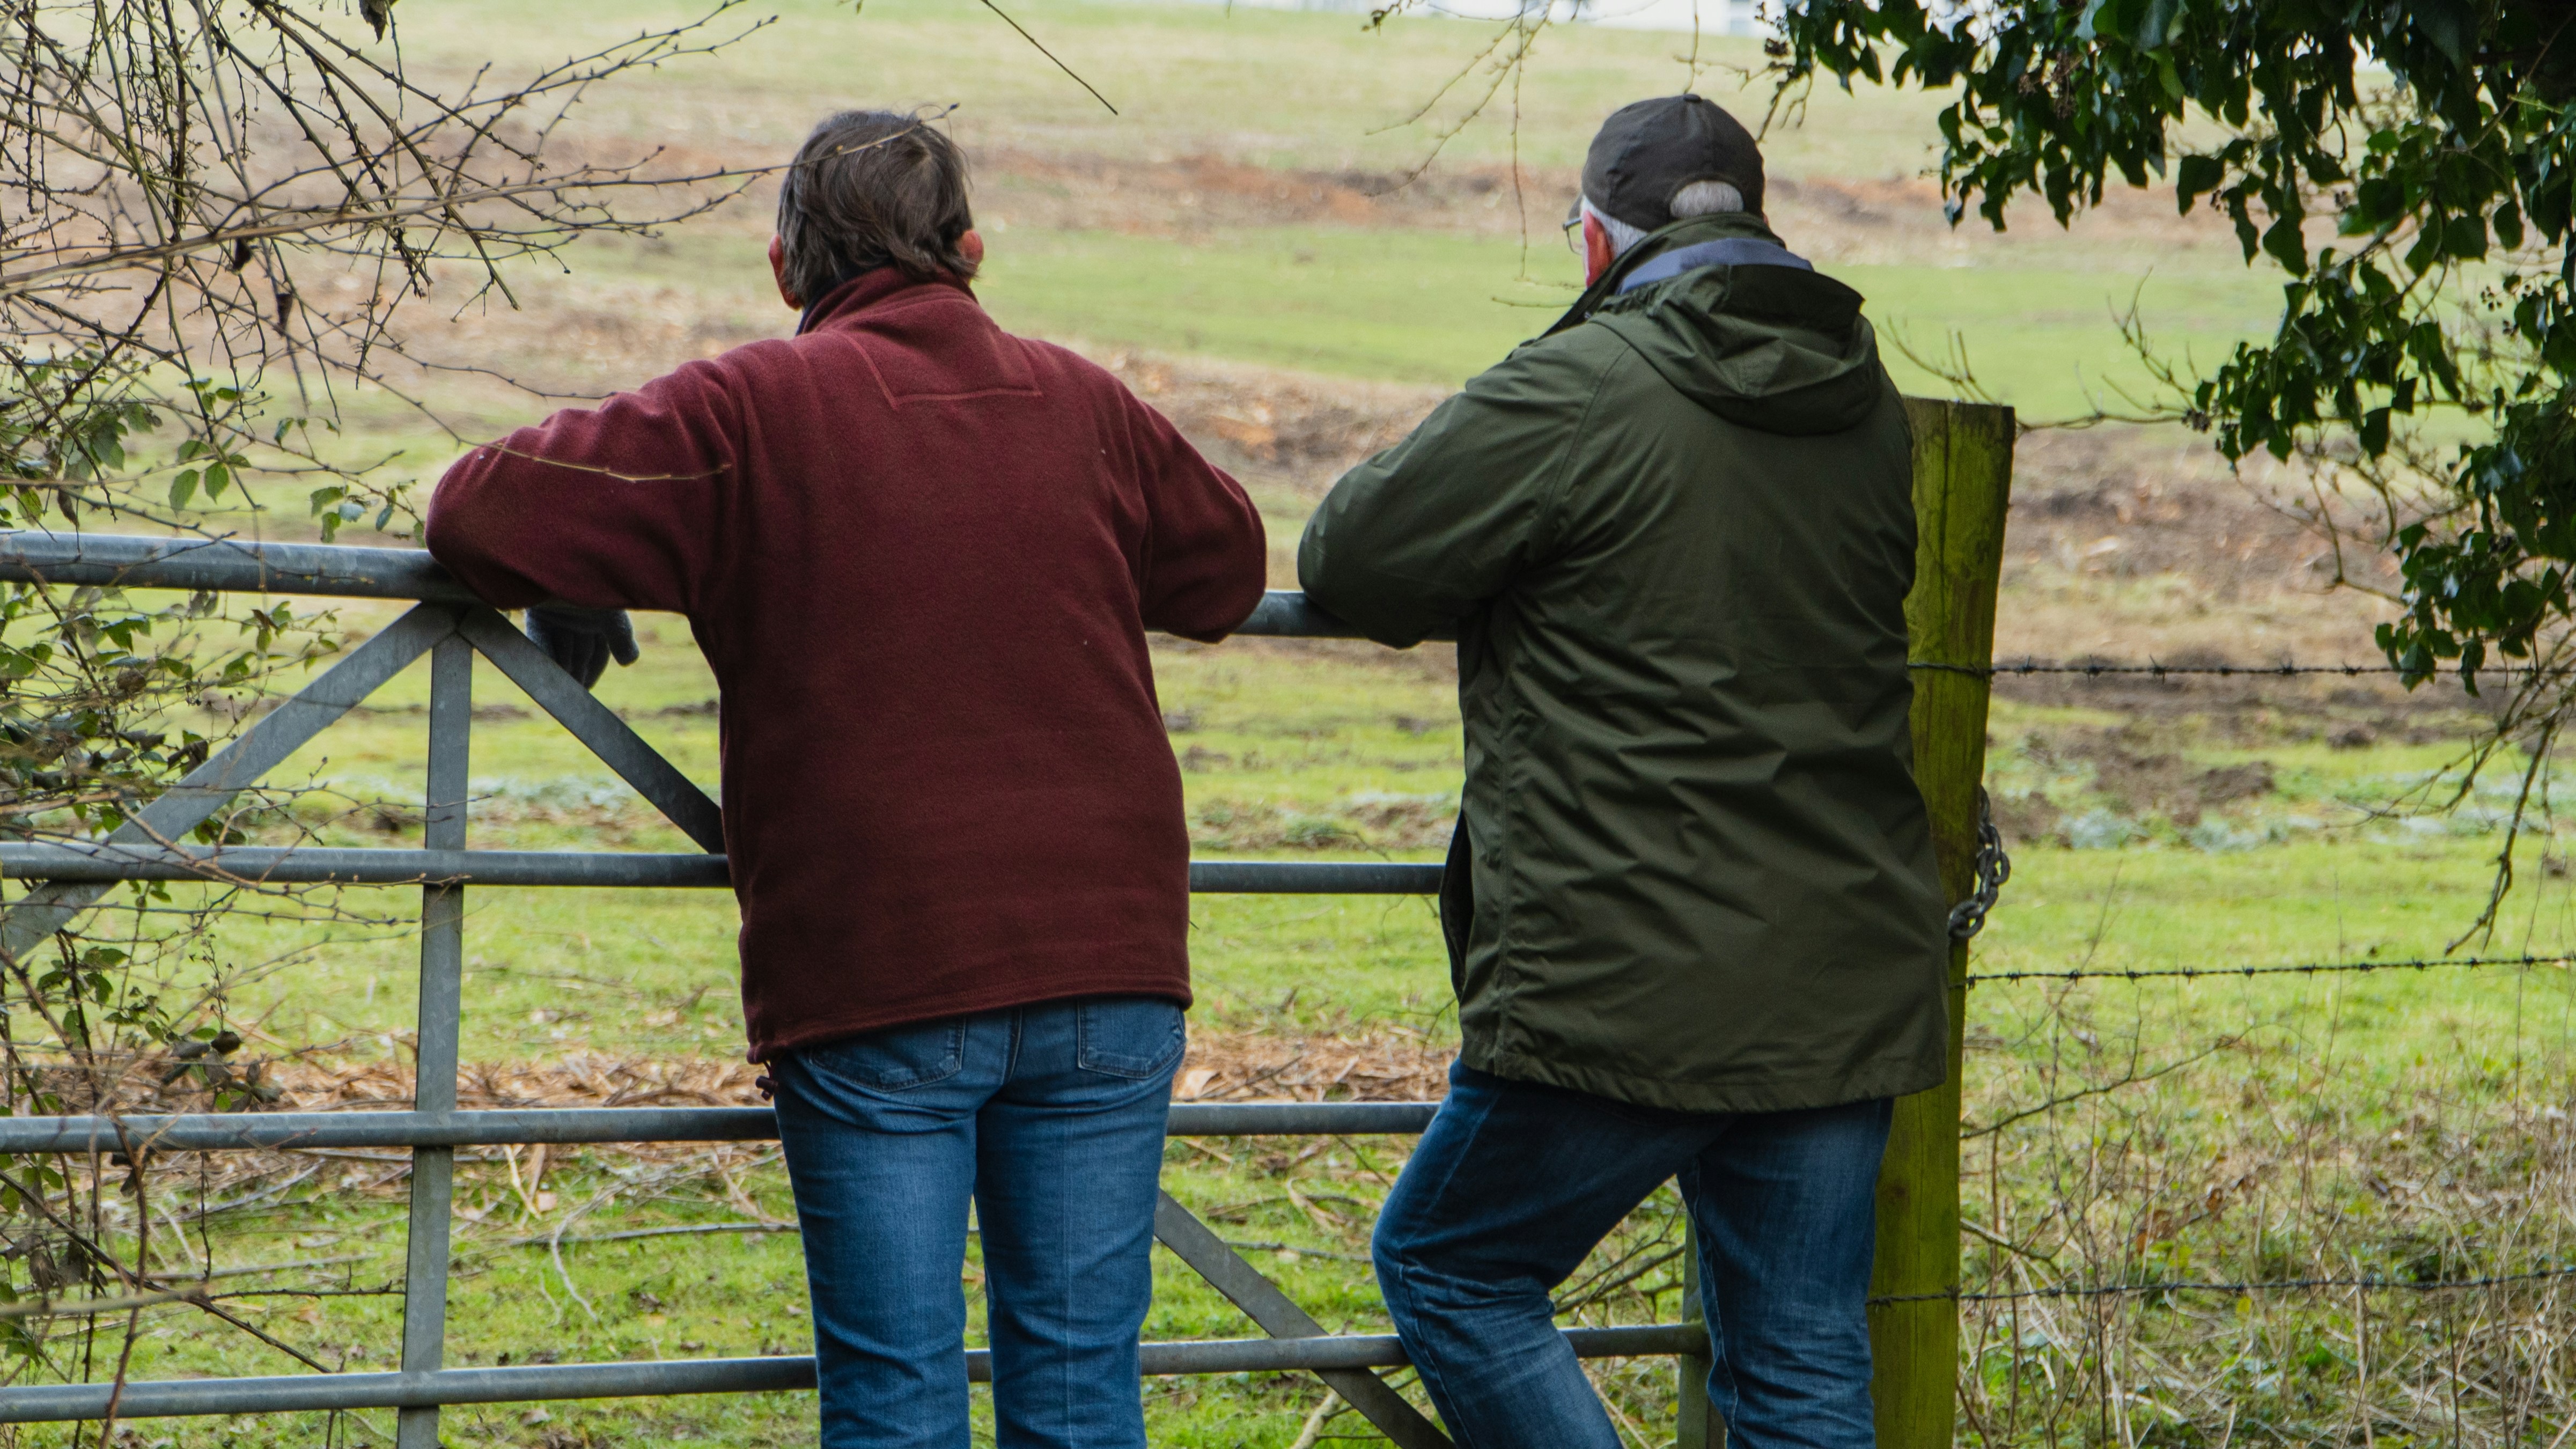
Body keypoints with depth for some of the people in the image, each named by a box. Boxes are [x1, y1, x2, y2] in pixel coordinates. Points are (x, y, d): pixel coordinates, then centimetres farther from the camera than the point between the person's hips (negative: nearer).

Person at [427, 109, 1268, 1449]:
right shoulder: (1084, 407, 9)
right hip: (1103, 965, 3)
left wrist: (571, 591, 12)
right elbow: (1224, 569, 26)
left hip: (876, 985, -3)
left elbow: (489, 516, -8)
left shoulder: (749, 413, -4)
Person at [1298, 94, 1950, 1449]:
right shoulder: (1867, 406, 9)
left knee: (1449, 1269, 12)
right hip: (1850, 983, 6)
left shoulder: (1578, 390, -11)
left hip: (1632, 988, -6)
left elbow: (1352, 559, -5)